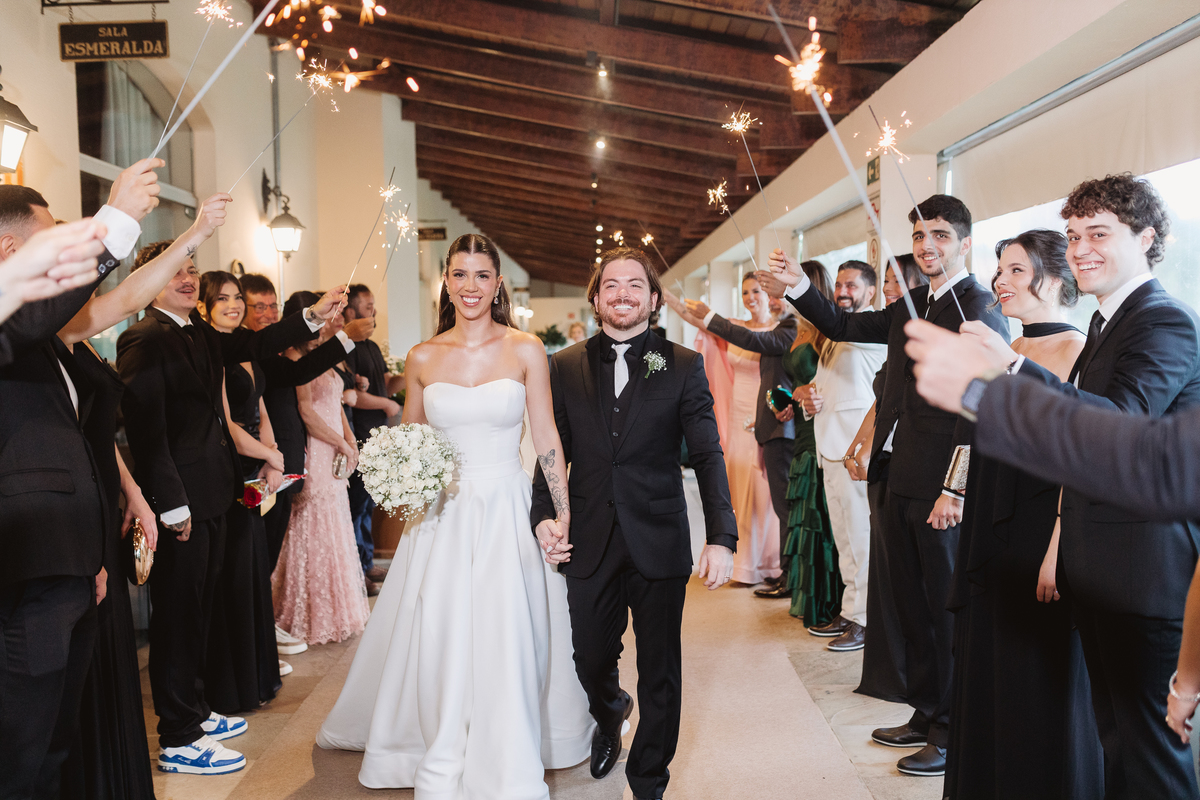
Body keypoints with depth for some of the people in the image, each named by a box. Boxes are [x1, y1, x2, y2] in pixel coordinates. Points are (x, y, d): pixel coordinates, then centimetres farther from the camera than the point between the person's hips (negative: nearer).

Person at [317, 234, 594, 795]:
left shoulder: (526, 350, -1)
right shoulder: (422, 359, 4)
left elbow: (548, 442, 0)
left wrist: (562, 517, -4)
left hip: (507, 512, -1)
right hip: (443, 516, 2)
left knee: (506, 641, -1)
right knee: (438, 640, 3)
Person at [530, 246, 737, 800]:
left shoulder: (684, 366, 0)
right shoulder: (565, 367, 5)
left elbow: (708, 456, -5)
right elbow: (552, 454, 6)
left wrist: (722, 537, -15)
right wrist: (543, 517, -10)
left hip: (659, 544, -1)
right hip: (589, 545, 2)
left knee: (660, 675, 8)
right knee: (591, 664, 14)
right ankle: (609, 717, 49)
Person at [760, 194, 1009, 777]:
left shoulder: (978, 307, -10)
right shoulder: (911, 305, 16)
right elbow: (845, 326, 24)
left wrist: (956, 488, -21)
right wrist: (798, 287, 10)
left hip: (943, 488, -8)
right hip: (901, 482, 8)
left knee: (948, 608, 3)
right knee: (911, 604, 16)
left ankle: (954, 735, 16)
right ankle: (926, 715, 30)